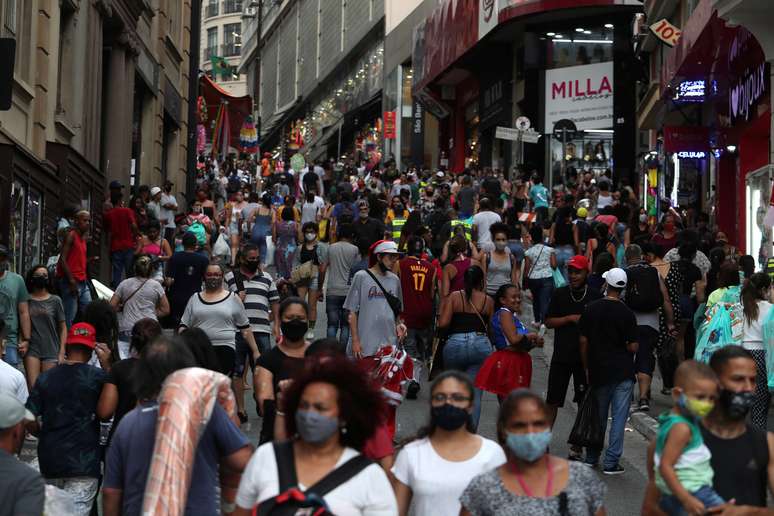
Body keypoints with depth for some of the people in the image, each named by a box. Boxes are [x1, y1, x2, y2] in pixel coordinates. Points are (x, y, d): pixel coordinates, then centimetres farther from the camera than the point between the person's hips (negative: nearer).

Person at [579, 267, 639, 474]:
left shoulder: (591, 309, -2)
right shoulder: (626, 313, -11)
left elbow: (583, 341, 1)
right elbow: (633, 347, -11)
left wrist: (586, 368, 11)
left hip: (598, 371, 3)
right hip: (623, 372, -3)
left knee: (598, 416, 17)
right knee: (619, 417, 2)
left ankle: (591, 458, 24)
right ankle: (611, 462, -1)